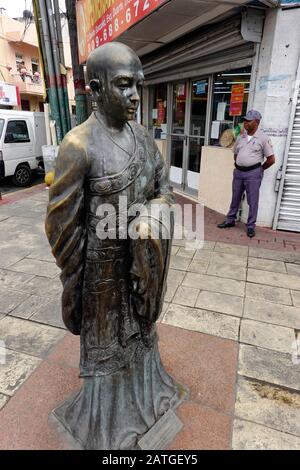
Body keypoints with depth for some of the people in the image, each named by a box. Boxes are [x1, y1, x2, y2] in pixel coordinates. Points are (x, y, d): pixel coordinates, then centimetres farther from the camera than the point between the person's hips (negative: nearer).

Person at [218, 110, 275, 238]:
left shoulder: (263, 138, -7)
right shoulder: (241, 137, 8)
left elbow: (271, 159, -5)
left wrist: (259, 169, 2)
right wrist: (239, 165, 14)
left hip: (253, 173, -5)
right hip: (238, 171, 5)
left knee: (252, 201, 1)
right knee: (235, 198, 14)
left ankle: (251, 226, 10)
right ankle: (230, 220, 27)